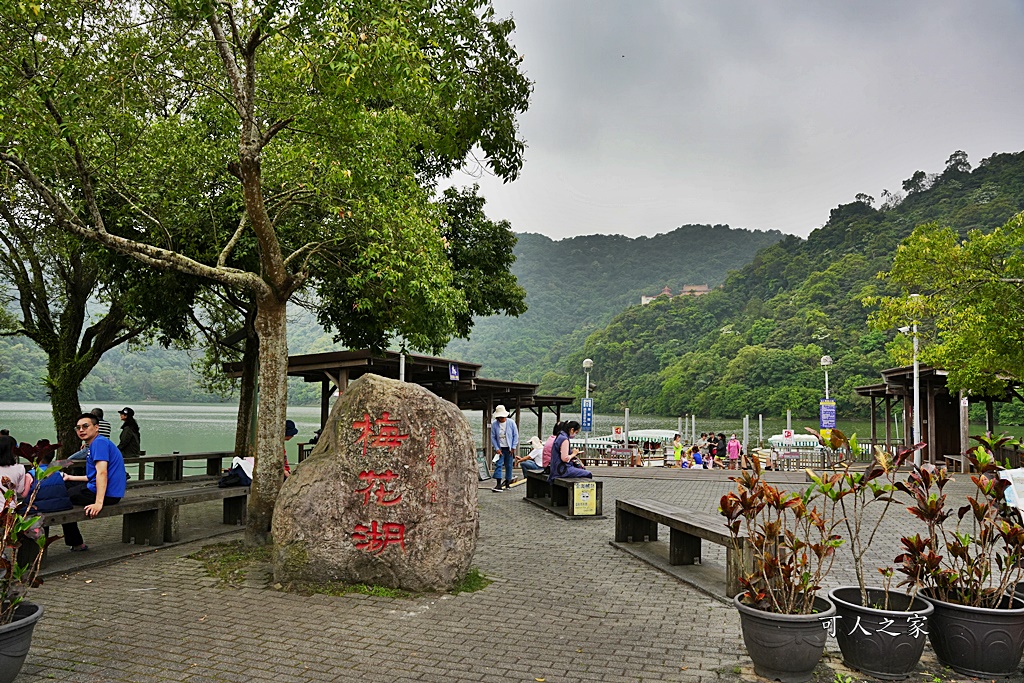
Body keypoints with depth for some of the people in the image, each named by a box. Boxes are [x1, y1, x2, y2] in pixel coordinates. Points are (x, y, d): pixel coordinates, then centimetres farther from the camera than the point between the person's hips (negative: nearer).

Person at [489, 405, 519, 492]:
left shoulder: (511, 423, -4)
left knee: (509, 466, 7)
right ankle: (498, 484, -15)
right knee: (499, 465, -11)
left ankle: (507, 483, 19)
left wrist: (513, 447, -5)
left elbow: (516, 435, 1)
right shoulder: (494, 424, -4)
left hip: (509, 448, 1)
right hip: (500, 448, 0)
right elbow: (493, 437, 0)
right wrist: (496, 448, -8)